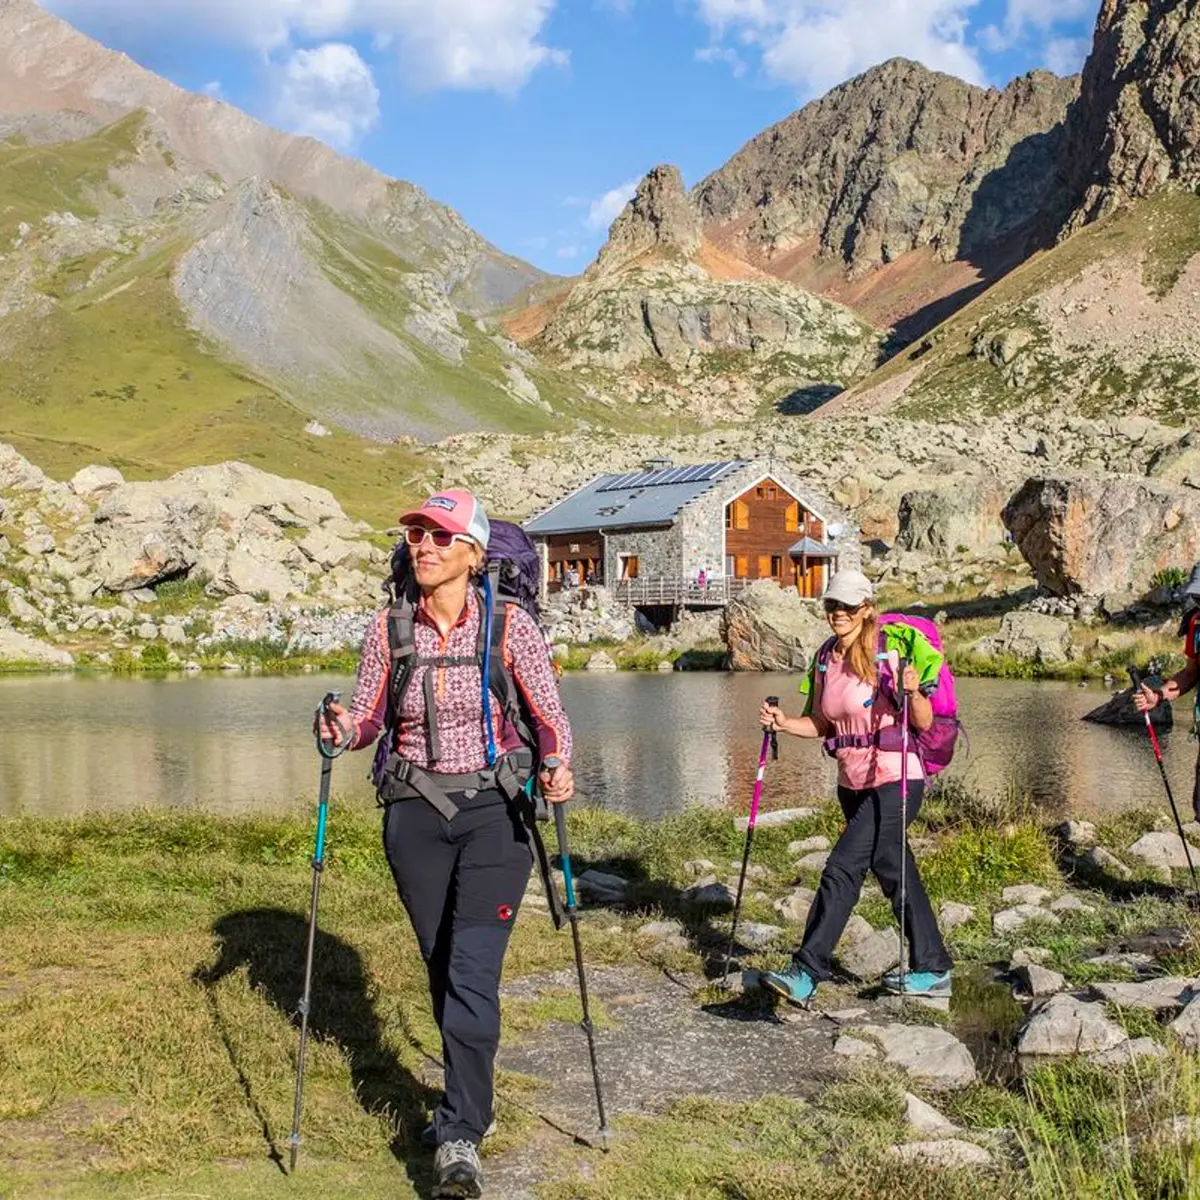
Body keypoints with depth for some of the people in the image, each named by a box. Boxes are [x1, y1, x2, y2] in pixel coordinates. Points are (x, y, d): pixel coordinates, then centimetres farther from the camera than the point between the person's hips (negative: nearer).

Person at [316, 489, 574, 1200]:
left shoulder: (510, 625, -8)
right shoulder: (389, 629, 0)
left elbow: (550, 718, -6)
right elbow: (369, 718, 6)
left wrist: (557, 765, -26)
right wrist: (345, 729, -16)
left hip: (495, 809, -3)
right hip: (415, 812, 4)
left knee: (473, 971, -12)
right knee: (442, 967, 14)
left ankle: (460, 1139, -7)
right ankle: (473, 1100, 34)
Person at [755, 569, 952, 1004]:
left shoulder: (890, 652, -12)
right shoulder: (826, 662, 8)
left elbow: (924, 723, -11)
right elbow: (821, 725, 15)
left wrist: (913, 692, -31)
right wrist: (784, 723, -2)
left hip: (896, 780, -8)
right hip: (853, 784, 8)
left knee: (843, 868, -15)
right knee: (894, 873, 15)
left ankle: (806, 975, -16)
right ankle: (933, 970, 28)